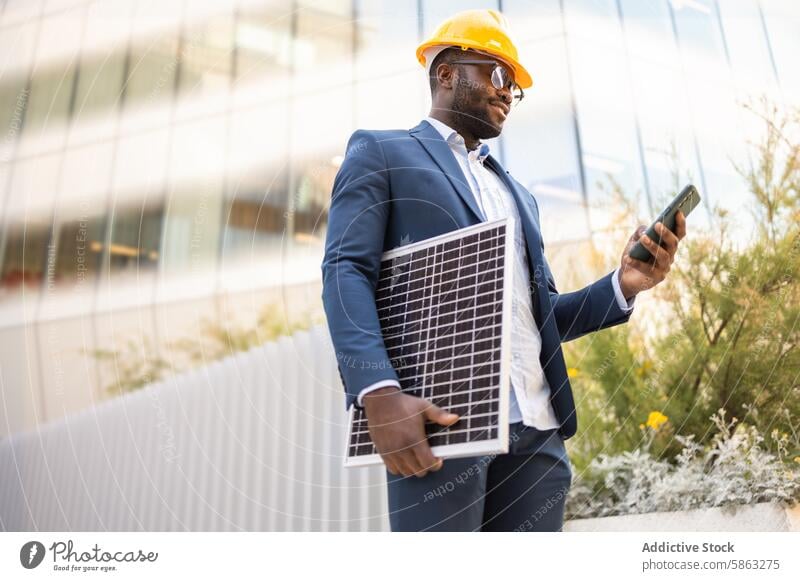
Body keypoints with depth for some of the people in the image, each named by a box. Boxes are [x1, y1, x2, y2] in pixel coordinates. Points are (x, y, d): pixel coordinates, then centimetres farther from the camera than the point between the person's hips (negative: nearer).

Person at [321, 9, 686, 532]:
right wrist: (379, 393, -20)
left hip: (537, 430, 6)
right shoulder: (380, 153, 10)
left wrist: (622, 285, 5)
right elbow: (346, 273, -4)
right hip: (438, 420, -6)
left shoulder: (518, 193, 29)